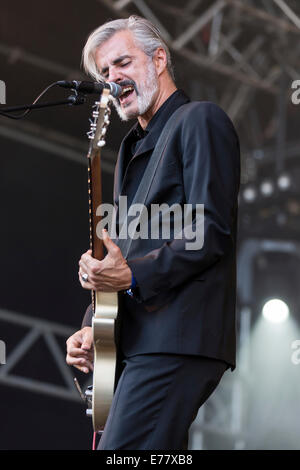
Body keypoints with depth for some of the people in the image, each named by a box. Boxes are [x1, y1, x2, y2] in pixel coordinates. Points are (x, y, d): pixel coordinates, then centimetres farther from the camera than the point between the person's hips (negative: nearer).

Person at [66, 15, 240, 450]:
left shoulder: (200, 120, 0)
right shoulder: (133, 147, 27)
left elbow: (212, 233, -12)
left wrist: (132, 275, -23)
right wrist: (92, 327, 13)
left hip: (177, 342, -9)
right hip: (137, 342, 9)